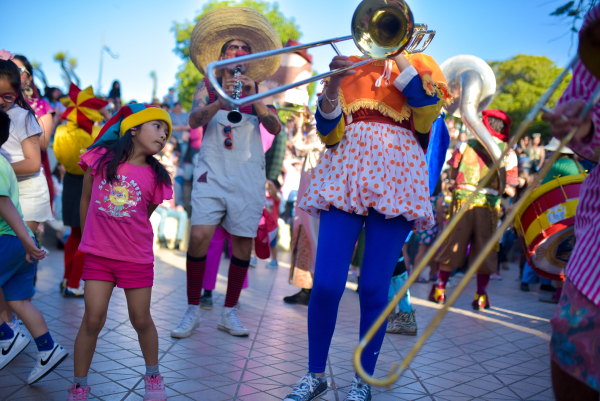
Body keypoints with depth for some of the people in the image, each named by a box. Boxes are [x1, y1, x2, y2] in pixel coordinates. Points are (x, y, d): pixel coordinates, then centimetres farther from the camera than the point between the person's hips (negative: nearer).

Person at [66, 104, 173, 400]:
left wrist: (126, 239, 11)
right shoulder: (100, 158, -3)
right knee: (93, 320, 0)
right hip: (98, 255, 0)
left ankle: (153, 376, 32)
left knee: (141, 320, 10)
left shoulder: (155, 176, -2)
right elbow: (86, 199, 9)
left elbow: (144, 217, 9)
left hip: (137, 259, 1)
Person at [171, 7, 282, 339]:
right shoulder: (207, 86, 11)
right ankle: (192, 311, 1)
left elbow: (275, 128, -2)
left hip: (248, 175, 2)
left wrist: (253, 98, -18)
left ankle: (229, 313, 16)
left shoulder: (256, 89, 13)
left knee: (243, 243, 1)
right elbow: (194, 120, -8)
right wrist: (221, 100, -26)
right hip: (212, 171, -1)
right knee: (199, 236, -15)